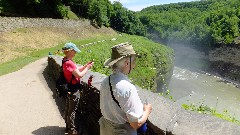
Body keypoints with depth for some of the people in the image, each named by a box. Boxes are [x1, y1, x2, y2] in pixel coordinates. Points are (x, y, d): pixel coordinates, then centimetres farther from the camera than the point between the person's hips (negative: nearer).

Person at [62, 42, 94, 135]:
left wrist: (85, 65, 3)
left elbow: (76, 70, 11)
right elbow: (79, 75, -26)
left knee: (68, 109, 21)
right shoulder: (69, 63, -26)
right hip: (73, 91, -10)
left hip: (69, 89, 10)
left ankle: (68, 127, 38)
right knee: (73, 111, 5)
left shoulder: (65, 61, 5)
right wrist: (87, 68, -13)